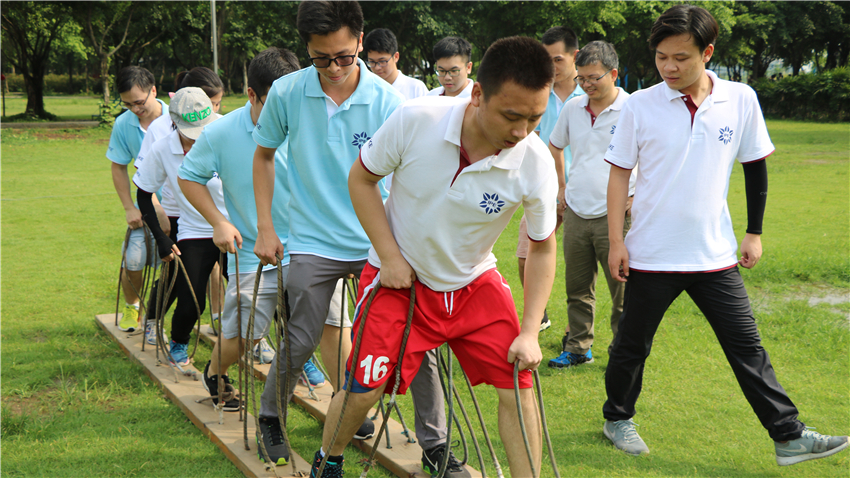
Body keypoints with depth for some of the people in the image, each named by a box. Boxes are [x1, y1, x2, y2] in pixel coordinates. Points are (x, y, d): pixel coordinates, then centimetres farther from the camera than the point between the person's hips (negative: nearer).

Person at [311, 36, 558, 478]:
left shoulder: (536, 163, -21)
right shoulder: (415, 119, -26)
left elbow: (542, 249, -6)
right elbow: (361, 178, -8)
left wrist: (529, 331, -13)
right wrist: (390, 257, -13)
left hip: (474, 283, 2)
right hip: (399, 276, -1)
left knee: (517, 385, -7)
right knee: (364, 389, -5)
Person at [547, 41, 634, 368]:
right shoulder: (573, 108, 9)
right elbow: (554, 147, 25)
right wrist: (558, 191, 20)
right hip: (576, 214, 5)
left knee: (622, 289, 0)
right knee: (577, 288, 12)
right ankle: (578, 348, 24)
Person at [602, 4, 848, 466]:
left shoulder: (741, 100, -2)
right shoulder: (639, 106, -8)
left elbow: (756, 166, 9)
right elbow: (619, 173, -1)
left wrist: (754, 232, 8)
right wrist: (616, 241, -4)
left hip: (715, 255, 1)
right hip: (651, 254, -1)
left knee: (747, 347, 4)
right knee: (632, 344, 11)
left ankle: (789, 436, 9)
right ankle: (617, 418, 32)